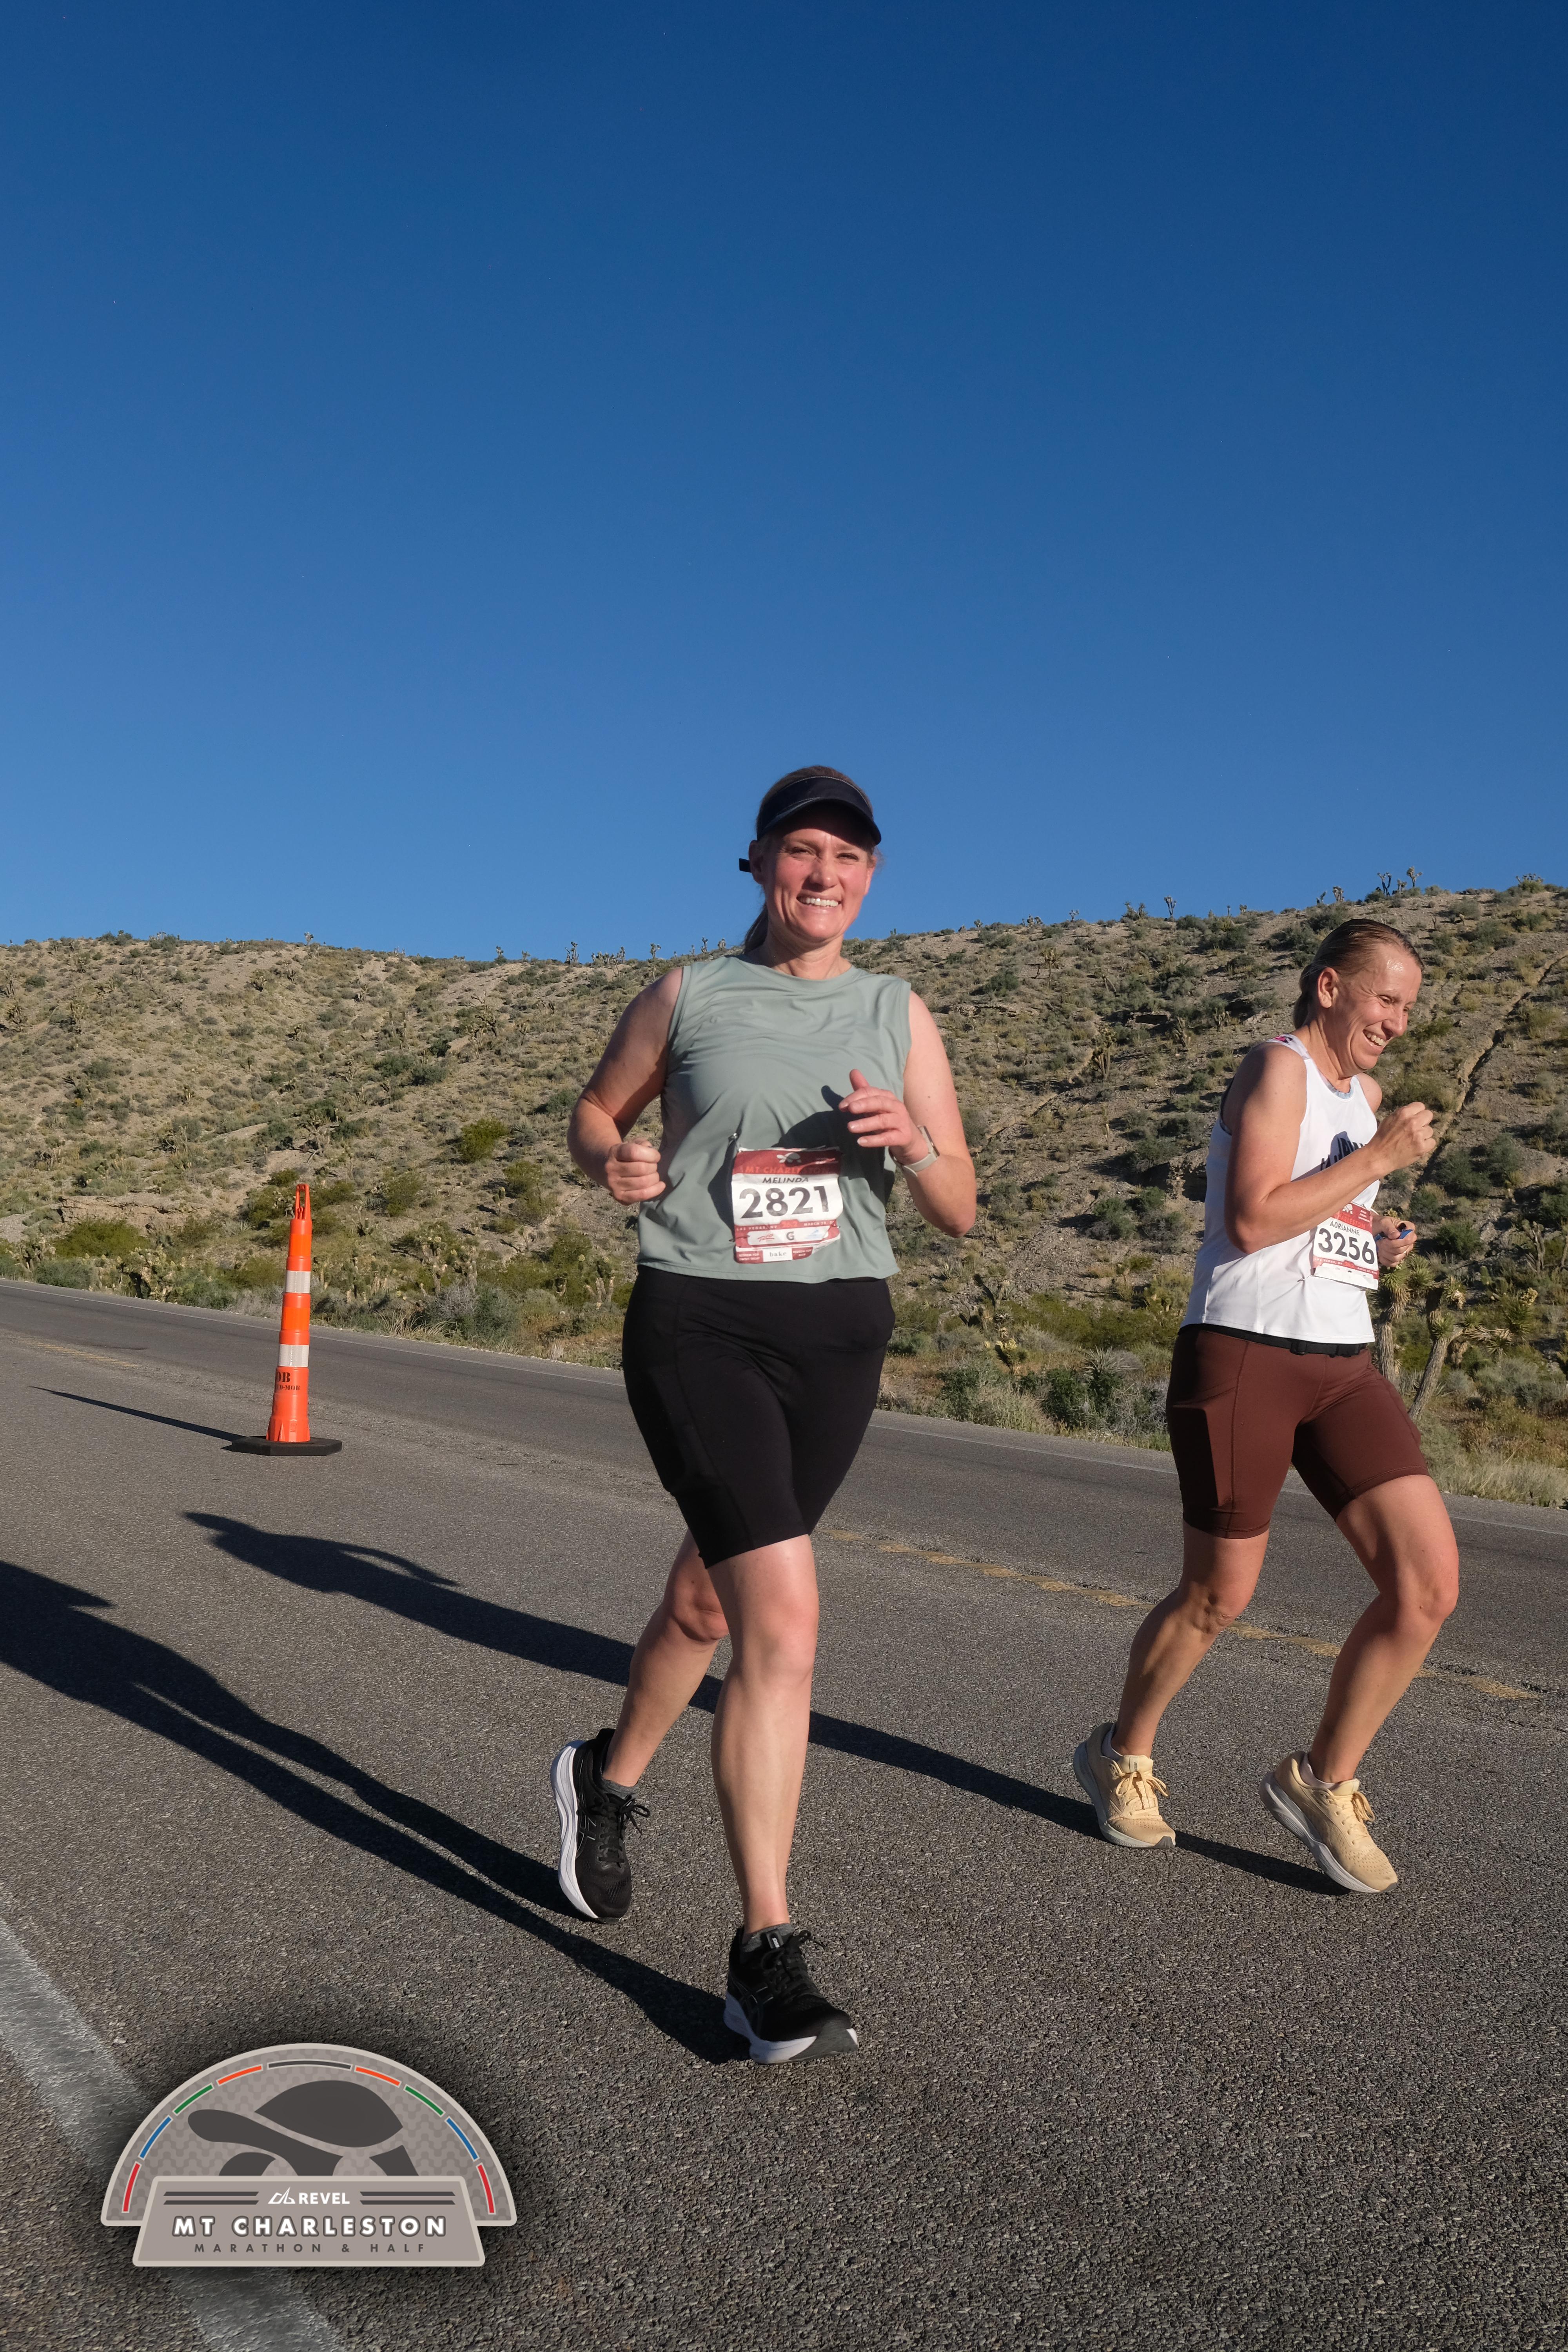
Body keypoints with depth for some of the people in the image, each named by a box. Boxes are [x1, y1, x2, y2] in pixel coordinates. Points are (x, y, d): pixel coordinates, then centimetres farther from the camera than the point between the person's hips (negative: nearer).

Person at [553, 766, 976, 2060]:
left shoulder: (899, 1015, 7)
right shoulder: (686, 997, 3)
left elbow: (960, 1213, 5)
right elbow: (594, 1112, 16)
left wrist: (913, 1142, -17)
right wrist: (614, 1160, -7)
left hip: (839, 1331, 3)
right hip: (699, 1322, -3)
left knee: (710, 1599, 18)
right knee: (785, 1617, -17)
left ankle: (610, 1776, 47)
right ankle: (767, 1950, -5)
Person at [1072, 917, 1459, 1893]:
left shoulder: (1364, 1090, 20)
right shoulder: (1278, 1067, -6)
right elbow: (1250, 1223, -18)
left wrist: (1377, 1248, 9)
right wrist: (1379, 1158, -13)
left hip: (1344, 1363, 8)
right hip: (1242, 1355, -7)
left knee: (1430, 1584, -4)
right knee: (1220, 1596, 4)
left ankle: (1323, 1780, 15)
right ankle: (1122, 1757, 29)